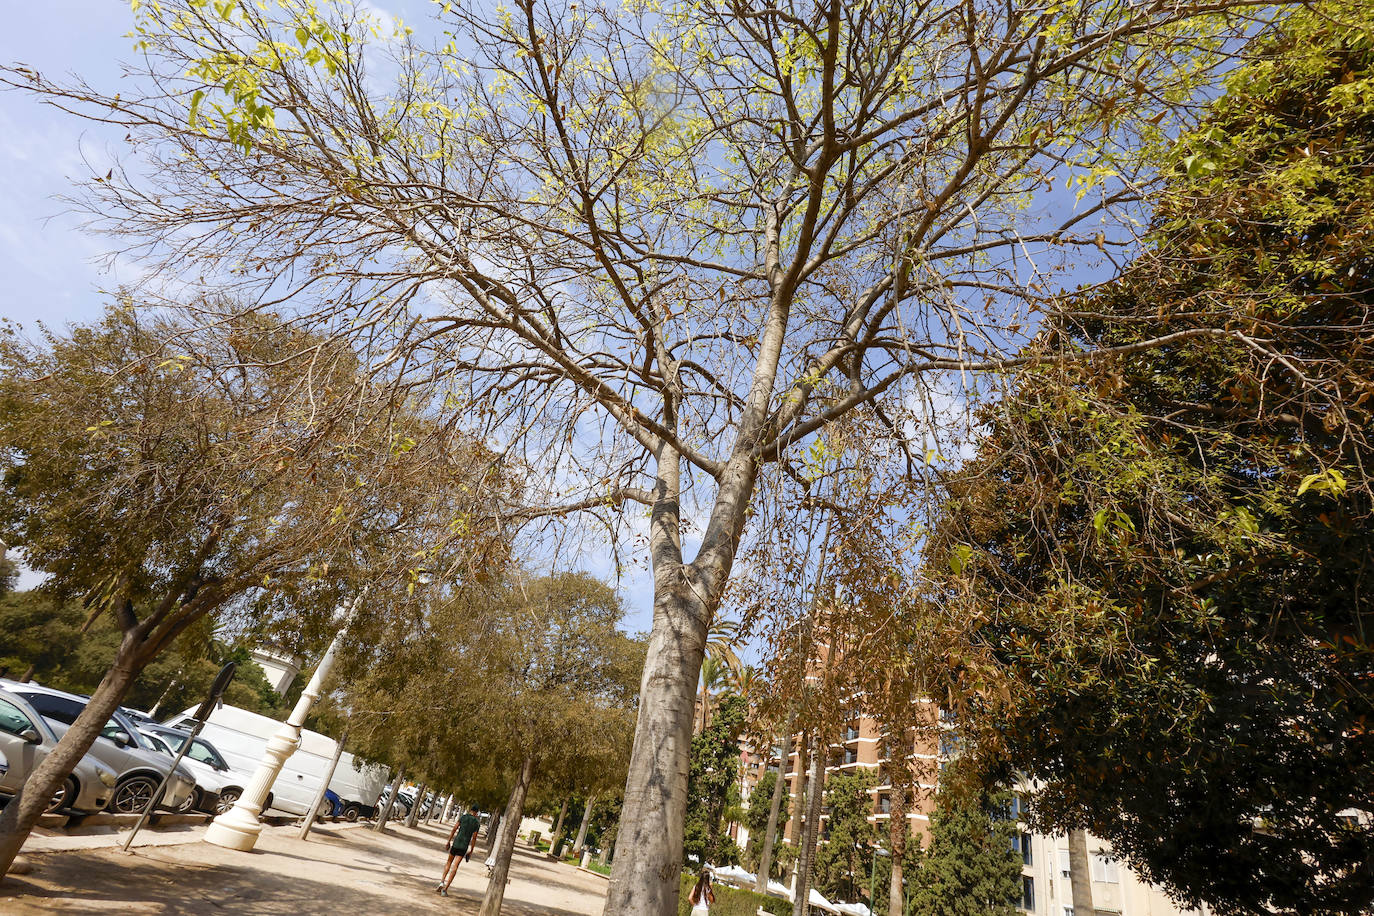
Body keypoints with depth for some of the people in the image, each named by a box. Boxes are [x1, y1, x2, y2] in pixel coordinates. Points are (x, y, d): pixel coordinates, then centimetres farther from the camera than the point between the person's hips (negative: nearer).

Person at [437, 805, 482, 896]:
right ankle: (445, 888, -9)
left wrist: (448, 841, 8)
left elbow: (454, 830, 0)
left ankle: (442, 882, 11)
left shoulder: (463, 817, 3)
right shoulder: (477, 823, 2)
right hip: (464, 846, -1)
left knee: (449, 862, 23)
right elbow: (474, 838, 2)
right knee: (455, 867, -2)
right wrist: (471, 851, 8)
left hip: (455, 843, 1)